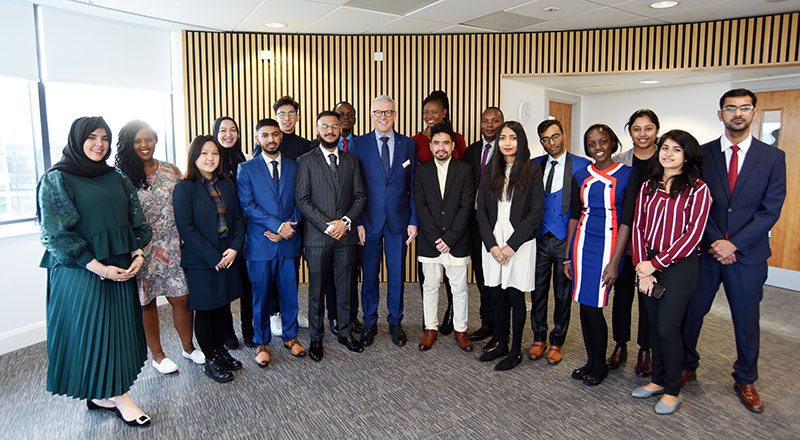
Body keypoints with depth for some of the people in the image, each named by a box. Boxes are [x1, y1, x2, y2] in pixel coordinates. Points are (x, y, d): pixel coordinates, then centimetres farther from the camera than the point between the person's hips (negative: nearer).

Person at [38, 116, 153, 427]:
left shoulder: (115, 178, 10)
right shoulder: (57, 179, -5)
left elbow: (135, 220, 12)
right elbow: (56, 234, -11)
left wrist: (138, 254, -5)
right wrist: (100, 268, -16)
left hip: (122, 267, 6)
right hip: (82, 270, -5)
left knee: (117, 327, 9)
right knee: (91, 329, 1)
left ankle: (100, 394, 25)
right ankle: (119, 397, 12)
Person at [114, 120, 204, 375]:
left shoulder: (171, 171, 6)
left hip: (172, 248, 3)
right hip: (142, 251, -2)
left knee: (182, 299, 7)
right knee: (146, 302, 11)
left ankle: (188, 347, 28)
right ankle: (157, 354, 28)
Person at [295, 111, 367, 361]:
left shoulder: (351, 162, 10)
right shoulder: (306, 161, 0)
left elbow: (360, 196, 6)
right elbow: (302, 199, -6)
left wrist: (345, 221, -10)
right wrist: (326, 226, -14)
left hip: (345, 236, 3)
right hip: (317, 237, -2)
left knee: (345, 288, 12)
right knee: (317, 290, 7)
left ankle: (345, 333, 28)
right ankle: (316, 338, 23)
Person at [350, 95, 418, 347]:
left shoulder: (408, 145, 4)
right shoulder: (359, 144, 0)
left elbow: (413, 186, 4)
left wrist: (413, 220, -1)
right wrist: (357, 222, -8)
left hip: (398, 222, 1)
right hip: (369, 221, -1)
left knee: (397, 275, 11)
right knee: (369, 275, 10)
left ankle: (395, 322, 29)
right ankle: (369, 323, 28)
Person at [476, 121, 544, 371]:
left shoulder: (532, 171, -2)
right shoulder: (490, 171, 8)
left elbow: (535, 213, -7)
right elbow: (481, 211, 5)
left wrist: (511, 245, -12)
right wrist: (492, 245, -5)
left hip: (520, 243, -3)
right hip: (493, 242, 3)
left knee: (516, 296, 4)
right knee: (497, 296, 9)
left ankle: (515, 351, 18)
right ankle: (501, 344, 26)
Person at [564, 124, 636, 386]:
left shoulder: (626, 175, -3)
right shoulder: (581, 177, 9)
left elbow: (626, 221, -7)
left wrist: (614, 261, -12)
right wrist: (567, 256, 10)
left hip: (608, 244, -4)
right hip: (582, 244, 4)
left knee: (592, 307, -5)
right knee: (584, 306, 7)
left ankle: (600, 365, 17)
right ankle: (590, 361, 24)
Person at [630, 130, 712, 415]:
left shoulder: (697, 190, -7)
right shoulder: (648, 187, 7)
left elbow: (693, 235, -12)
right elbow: (637, 227, 4)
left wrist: (655, 263, -13)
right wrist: (642, 267, -5)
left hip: (680, 265, -4)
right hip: (649, 264, 5)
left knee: (667, 328, -3)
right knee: (654, 325, 12)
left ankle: (672, 391, 16)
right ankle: (658, 379, 29)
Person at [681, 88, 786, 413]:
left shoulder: (773, 157, 2)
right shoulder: (702, 154, 2)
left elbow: (771, 209, -5)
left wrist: (734, 244, -14)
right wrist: (714, 243, -12)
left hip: (748, 253, 0)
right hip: (706, 250, 0)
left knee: (747, 321, 11)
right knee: (691, 312, 7)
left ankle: (745, 381, 30)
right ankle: (687, 367, 28)